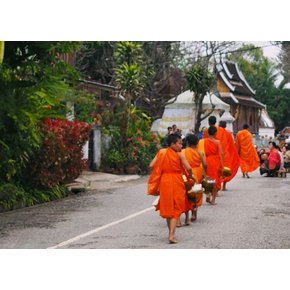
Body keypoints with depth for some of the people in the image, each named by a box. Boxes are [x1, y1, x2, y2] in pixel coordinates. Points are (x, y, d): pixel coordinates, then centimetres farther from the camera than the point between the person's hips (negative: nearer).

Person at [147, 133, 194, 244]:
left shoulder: (161, 152, 2)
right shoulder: (179, 154, -9)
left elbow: (151, 165, -4)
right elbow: (188, 168, -17)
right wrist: (190, 176, 2)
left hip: (164, 182, 4)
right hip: (176, 182, -4)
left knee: (167, 208, 18)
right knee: (176, 209, 3)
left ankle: (170, 233, 28)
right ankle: (172, 235, -11)